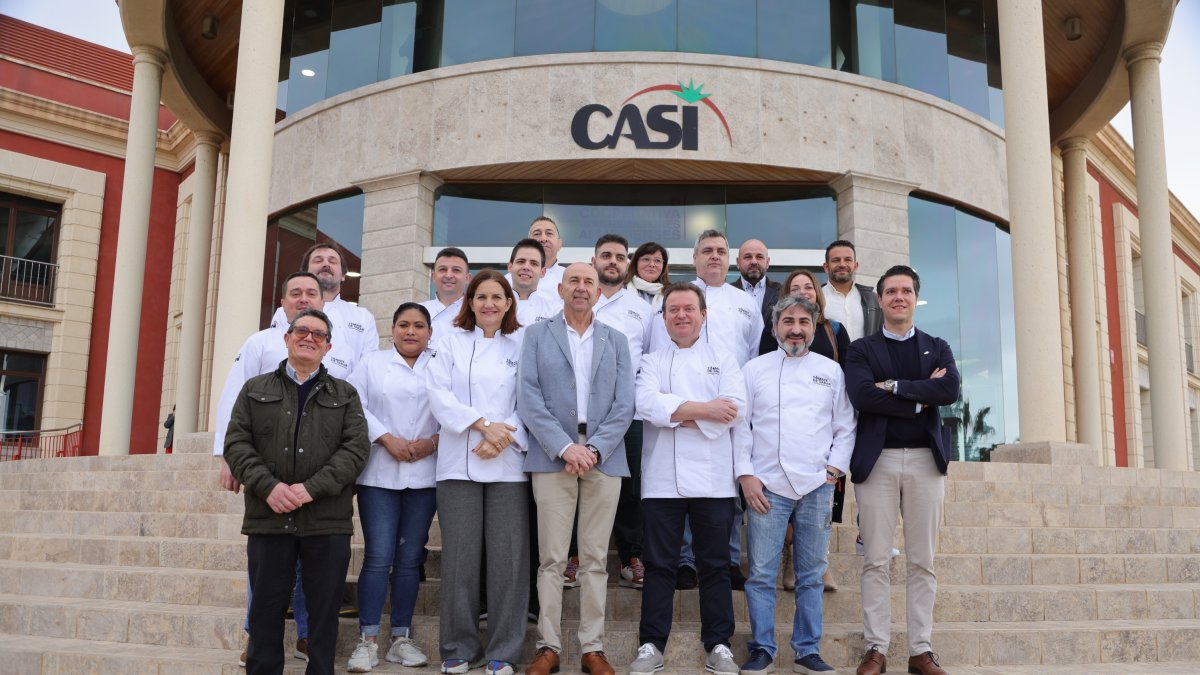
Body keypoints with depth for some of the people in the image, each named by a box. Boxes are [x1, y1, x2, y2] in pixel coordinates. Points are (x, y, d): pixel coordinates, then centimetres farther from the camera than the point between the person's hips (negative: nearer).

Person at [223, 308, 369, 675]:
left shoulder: (345, 394, 12)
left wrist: (311, 488, -14)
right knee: (266, 612, 6)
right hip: (268, 518, 1)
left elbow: (355, 448, -1)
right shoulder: (255, 390, 14)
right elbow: (236, 442, 3)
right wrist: (268, 486, -13)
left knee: (324, 614, 3)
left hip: (327, 521, 0)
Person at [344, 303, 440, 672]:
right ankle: (367, 640, 3)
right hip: (379, 474, -1)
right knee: (378, 557, -5)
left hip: (423, 474, 2)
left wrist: (434, 441, -12)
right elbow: (356, 406, -2)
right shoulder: (372, 363, 9)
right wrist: (387, 439, -11)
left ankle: (401, 638, 15)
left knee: (410, 558, 7)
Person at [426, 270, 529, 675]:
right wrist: (484, 424, -11)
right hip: (459, 463, 0)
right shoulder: (452, 342, 11)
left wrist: (506, 435, -13)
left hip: (508, 464, 0)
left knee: (507, 557, -2)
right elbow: (439, 396, 0)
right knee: (460, 556, 0)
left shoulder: (522, 346, 10)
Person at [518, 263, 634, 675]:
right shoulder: (537, 335, 9)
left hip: (603, 459, 2)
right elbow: (529, 398, -2)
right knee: (552, 559, 0)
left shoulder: (616, 341, 14)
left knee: (595, 559, 4)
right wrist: (566, 447, -13)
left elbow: (624, 405, 5)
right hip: (552, 458, -1)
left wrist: (594, 448, -10)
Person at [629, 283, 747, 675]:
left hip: (713, 478, 0)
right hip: (663, 478, 0)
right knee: (660, 565, 5)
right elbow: (647, 404, -9)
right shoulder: (651, 362, 11)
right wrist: (703, 410, -12)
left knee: (714, 565, 7)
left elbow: (734, 409, -7)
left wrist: (678, 415, -9)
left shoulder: (723, 359, 10)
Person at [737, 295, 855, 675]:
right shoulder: (755, 369, 5)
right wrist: (745, 474, -4)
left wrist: (836, 467, -1)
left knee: (811, 575, 8)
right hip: (767, 485, -1)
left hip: (816, 486, 2)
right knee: (762, 574, 0)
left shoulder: (831, 370, 10)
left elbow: (845, 427, 11)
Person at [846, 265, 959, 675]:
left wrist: (894, 386, -11)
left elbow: (950, 390, -7)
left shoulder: (937, 348, 13)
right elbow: (861, 395, -12)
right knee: (876, 561, 0)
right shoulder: (861, 349, 7)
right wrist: (920, 400, -10)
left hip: (926, 460, 2)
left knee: (923, 562, 5)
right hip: (877, 460, -2)